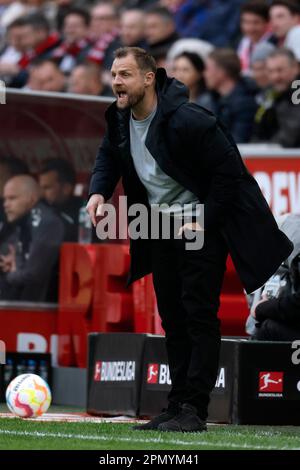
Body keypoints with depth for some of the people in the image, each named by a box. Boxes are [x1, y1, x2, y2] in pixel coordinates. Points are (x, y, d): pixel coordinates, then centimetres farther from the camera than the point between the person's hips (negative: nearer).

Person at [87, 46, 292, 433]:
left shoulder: (186, 120, -26)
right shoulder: (120, 119, -2)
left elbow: (230, 170, -21)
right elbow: (108, 156, 17)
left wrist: (204, 222, -19)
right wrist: (99, 191, -4)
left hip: (200, 225, -8)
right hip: (160, 226, 8)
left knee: (199, 314, -11)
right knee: (172, 317, 10)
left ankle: (194, 410, -12)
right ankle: (177, 407, 15)